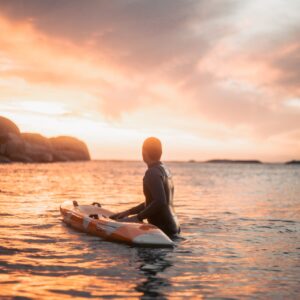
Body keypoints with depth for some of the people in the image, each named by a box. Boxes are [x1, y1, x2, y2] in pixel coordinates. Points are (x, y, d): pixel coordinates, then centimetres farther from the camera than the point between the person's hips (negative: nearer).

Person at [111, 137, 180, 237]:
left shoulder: (152, 173, -16)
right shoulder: (165, 169, 14)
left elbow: (160, 202, -27)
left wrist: (137, 218, -19)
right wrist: (128, 212, 18)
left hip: (163, 228, -9)